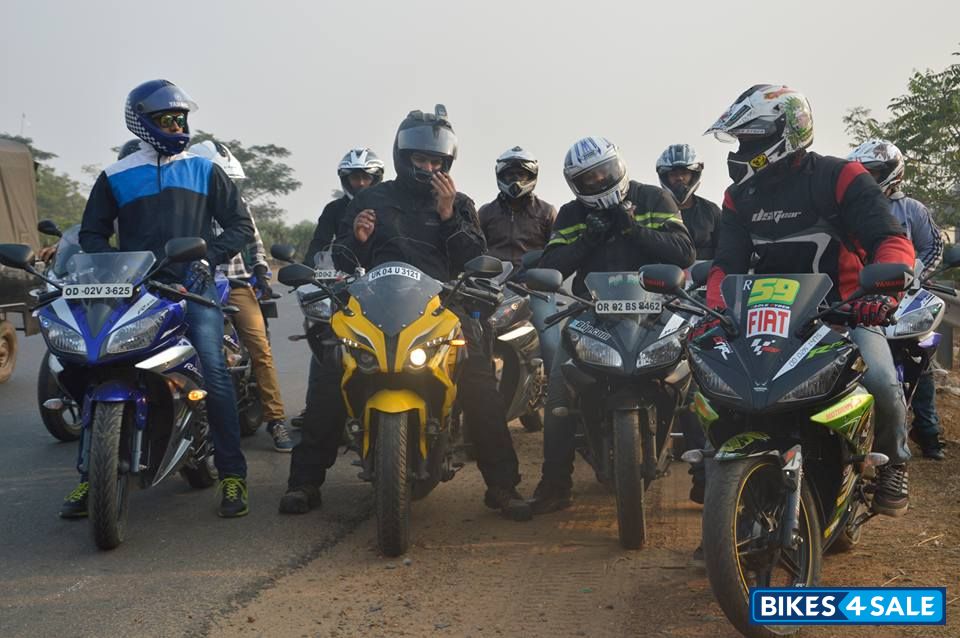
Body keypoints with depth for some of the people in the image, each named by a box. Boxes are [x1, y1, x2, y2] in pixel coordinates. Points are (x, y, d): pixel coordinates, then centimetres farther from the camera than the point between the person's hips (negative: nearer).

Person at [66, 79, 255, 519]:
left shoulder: (204, 169, 15)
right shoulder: (115, 178, 15)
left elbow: (240, 224, 12)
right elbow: (92, 232, 16)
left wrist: (209, 256, -3)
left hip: (193, 285, -1)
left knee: (213, 371, -17)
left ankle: (232, 474, -11)